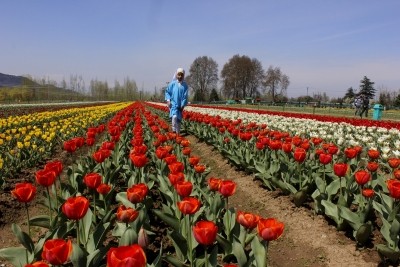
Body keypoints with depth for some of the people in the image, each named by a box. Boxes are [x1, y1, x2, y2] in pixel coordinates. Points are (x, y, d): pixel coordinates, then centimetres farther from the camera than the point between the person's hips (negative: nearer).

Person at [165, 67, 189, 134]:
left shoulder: (185, 85, -1)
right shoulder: (172, 83, -3)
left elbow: (185, 96, -1)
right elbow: (167, 92, 6)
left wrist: (183, 105, -7)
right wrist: (168, 100, -6)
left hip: (180, 105, 2)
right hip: (173, 104, -2)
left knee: (178, 119, 12)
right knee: (174, 117, -22)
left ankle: (178, 132, 27)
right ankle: (174, 131, -14)